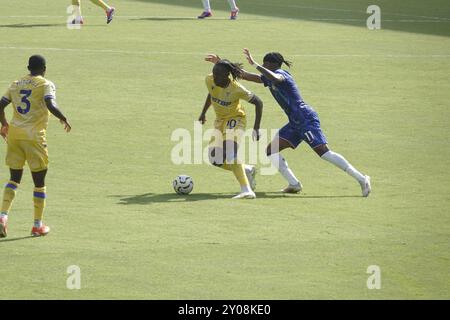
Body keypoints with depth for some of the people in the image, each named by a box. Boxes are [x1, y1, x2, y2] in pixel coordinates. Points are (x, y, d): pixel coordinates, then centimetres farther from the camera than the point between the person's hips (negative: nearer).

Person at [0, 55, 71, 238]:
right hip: (34, 135, -5)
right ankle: (38, 226, 12)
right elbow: (51, 105, -19)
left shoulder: (16, 84, 13)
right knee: (39, 182, 8)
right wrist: (64, 119, -2)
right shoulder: (46, 85, -3)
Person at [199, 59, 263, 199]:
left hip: (235, 120, -7)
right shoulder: (209, 80, -12)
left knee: (230, 155, -28)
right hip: (220, 121, 7)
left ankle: (247, 191, -33)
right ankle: (247, 170, 25)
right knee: (215, 160, 2)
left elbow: (258, 102, -17)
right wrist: (203, 113, 20)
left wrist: (256, 128, -21)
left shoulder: (237, 89, -28)